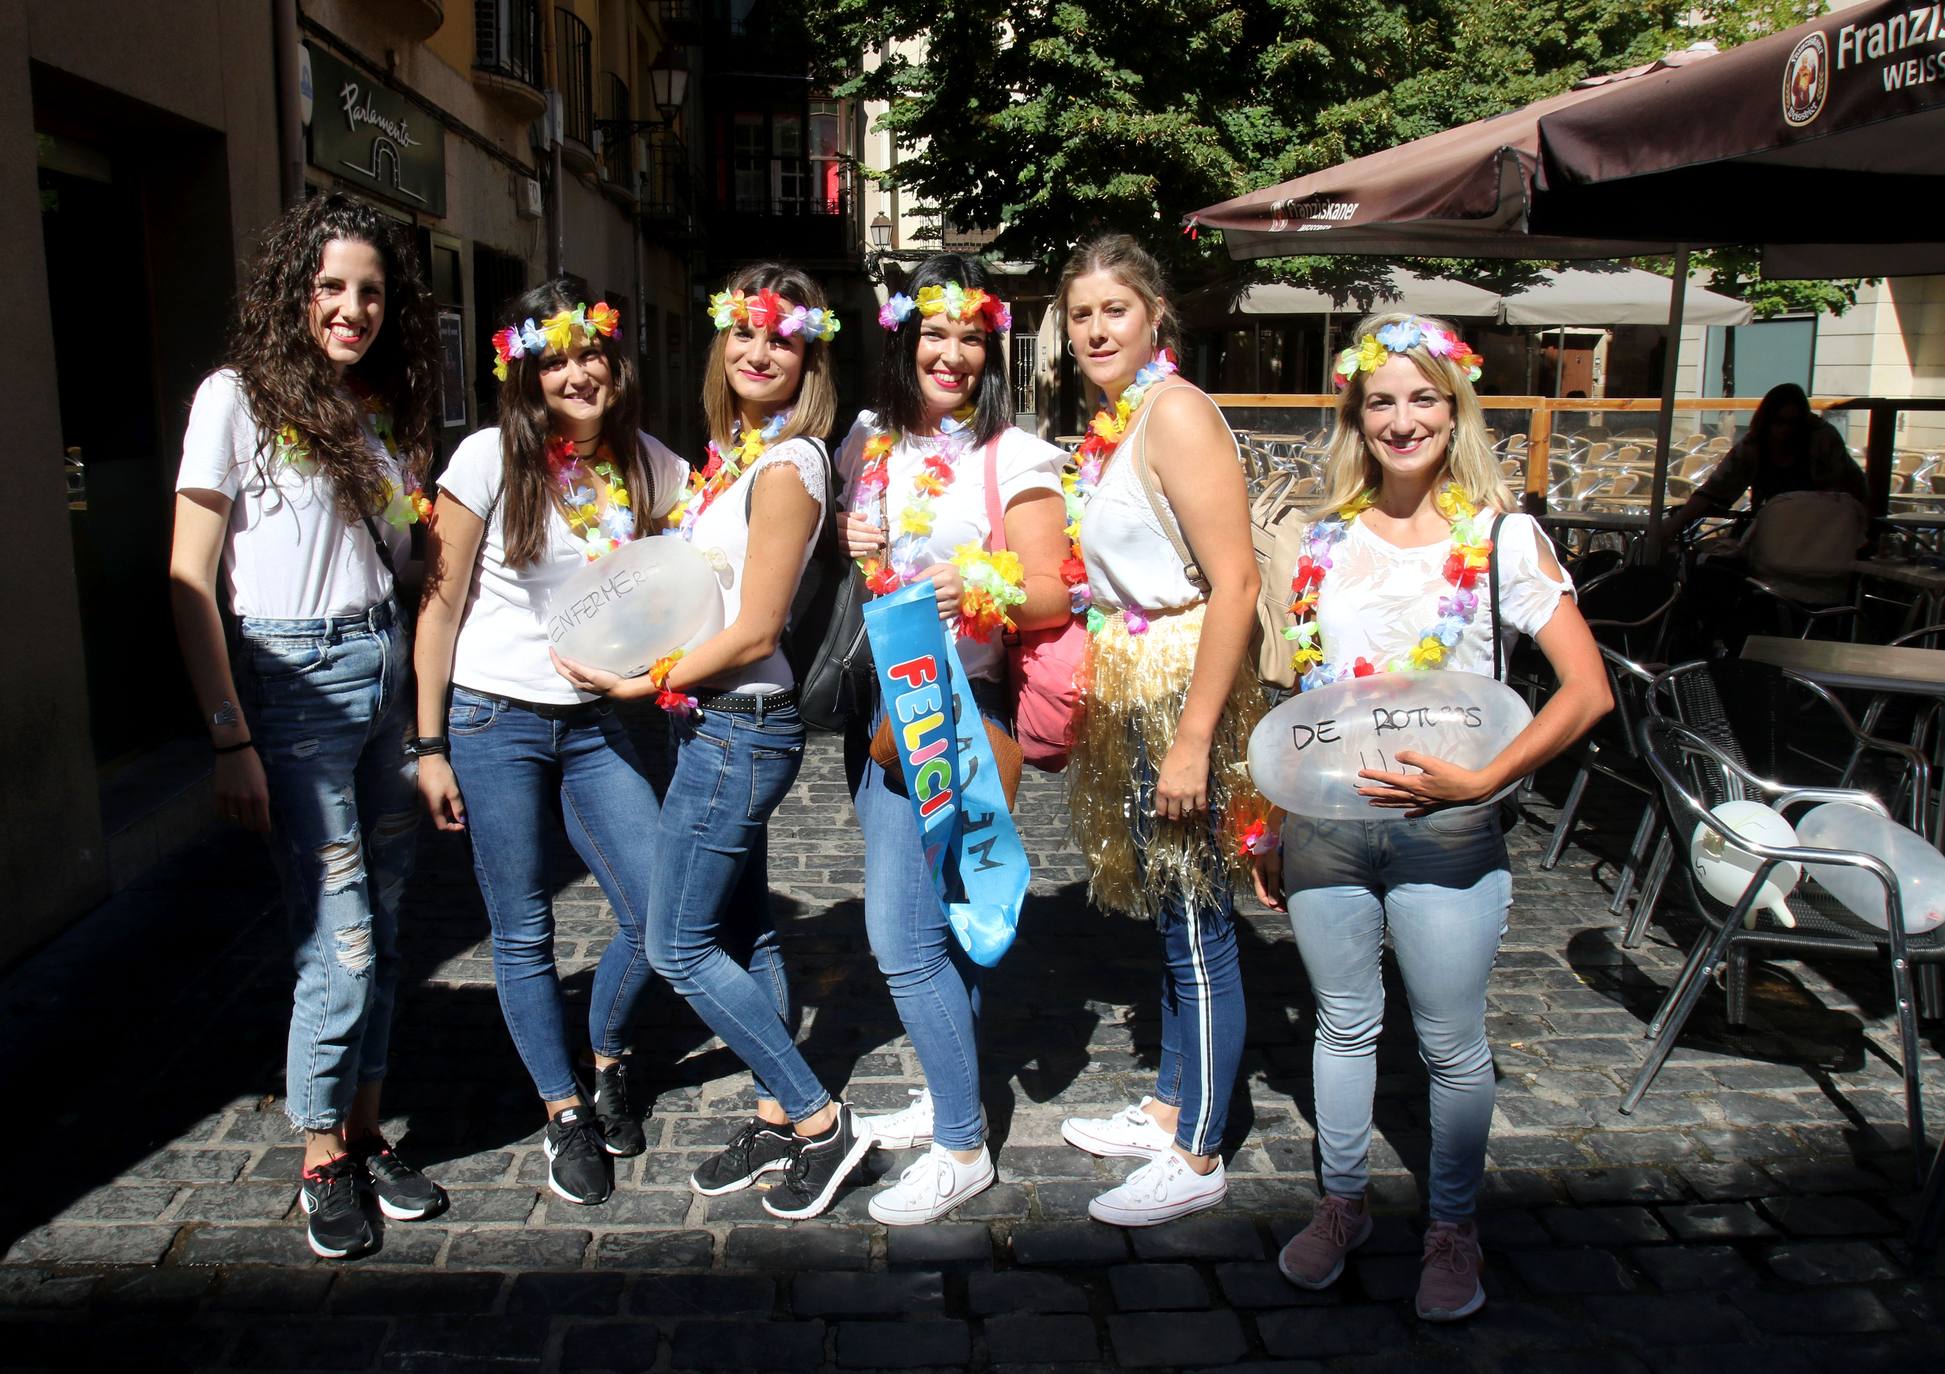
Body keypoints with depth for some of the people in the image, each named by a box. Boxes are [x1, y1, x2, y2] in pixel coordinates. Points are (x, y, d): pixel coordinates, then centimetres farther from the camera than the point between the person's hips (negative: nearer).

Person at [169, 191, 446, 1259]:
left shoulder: (390, 408, 11)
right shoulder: (240, 397, -6)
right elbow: (189, 583, -8)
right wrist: (232, 741, -14)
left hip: (387, 669, 6)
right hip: (293, 677, -5)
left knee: (380, 926, 10)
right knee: (341, 942, -4)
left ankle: (365, 1134, 26)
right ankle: (323, 1162, 17)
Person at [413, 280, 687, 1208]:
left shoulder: (649, 465, 1)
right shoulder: (491, 459, -8)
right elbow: (441, 604, -5)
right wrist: (430, 745, -6)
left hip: (594, 723, 3)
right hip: (493, 721, -3)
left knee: (661, 913, -1)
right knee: (522, 935, 5)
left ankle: (608, 1059, 28)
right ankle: (564, 1114, 25)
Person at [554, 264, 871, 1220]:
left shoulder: (786, 466, -17)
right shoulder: (734, 451, 10)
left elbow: (754, 632, -19)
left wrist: (642, 681, -11)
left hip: (736, 728, -9)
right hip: (719, 722, 9)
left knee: (679, 946, -1)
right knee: (742, 933, 16)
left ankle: (819, 1121, 9)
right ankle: (777, 1119, 29)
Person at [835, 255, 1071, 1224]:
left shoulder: (1015, 456, -7)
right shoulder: (869, 442, 10)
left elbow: (1052, 595, -10)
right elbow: (834, 537, 23)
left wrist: (978, 590, -30)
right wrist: (845, 545, -1)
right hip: (878, 699, 6)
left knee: (903, 934, -8)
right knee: (937, 916, 16)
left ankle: (960, 1147, 7)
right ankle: (949, 1094, 33)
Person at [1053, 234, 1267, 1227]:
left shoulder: (1175, 411, -15)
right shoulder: (1110, 423, 12)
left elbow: (1234, 583, -21)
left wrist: (1191, 742, -22)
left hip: (1183, 696, -9)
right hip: (1128, 698, 9)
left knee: (1195, 930, 2)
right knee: (1169, 918, 19)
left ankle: (1197, 1157, 16)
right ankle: (1167, 1109, 34)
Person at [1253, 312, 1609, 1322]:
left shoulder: (1500, 535, -5)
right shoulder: (1324, 535, 6)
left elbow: (1587, 690, -8)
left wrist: (1480, 781, -17)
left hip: (1444, 834, -3)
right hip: (1323, 827, 3)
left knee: (1451, 1045, 10)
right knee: (1343, 1026, 17)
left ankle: (1451, 1229, 31)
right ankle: (1342, 1204, 36)